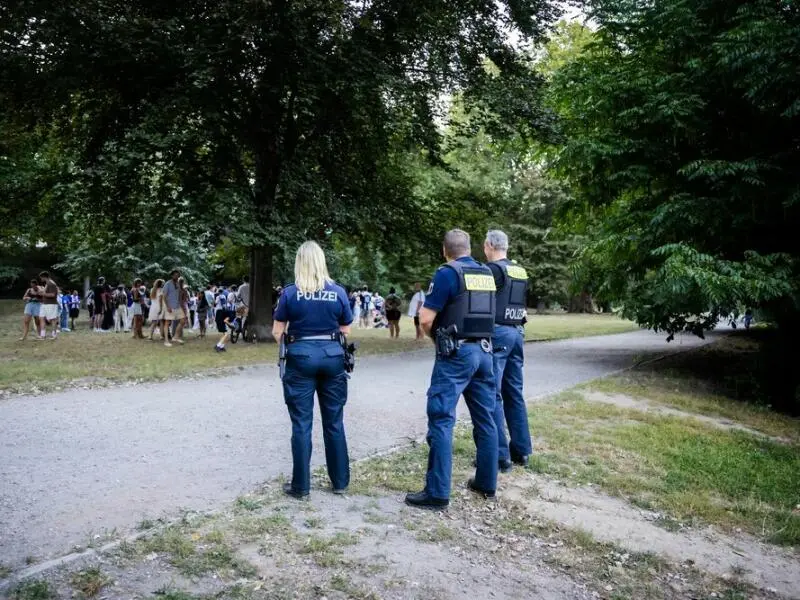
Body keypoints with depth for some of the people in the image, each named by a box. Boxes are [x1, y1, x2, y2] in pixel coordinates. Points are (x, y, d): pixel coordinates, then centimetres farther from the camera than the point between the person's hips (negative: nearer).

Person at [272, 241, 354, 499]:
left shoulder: (291, 292, -5)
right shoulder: (338, 292, 0)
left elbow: (277, 332, 0)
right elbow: (346, 330, 6)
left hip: (301, 356, -2)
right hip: (332, 355, 2)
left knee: (302, 423, 6)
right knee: (334, 422, 12)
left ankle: (301, 485, 13)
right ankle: (340, 481, 22)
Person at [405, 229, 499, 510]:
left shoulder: (447, 273, -9)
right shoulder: (487, 274, 12)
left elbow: (425, 319, -12)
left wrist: (436, 336, 9)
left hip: (456, 353, -7)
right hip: (484, 351, 7)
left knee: (441, 419, -4)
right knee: (485, 418, 13)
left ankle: (437, 492, -3)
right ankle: (487, 483, 23)